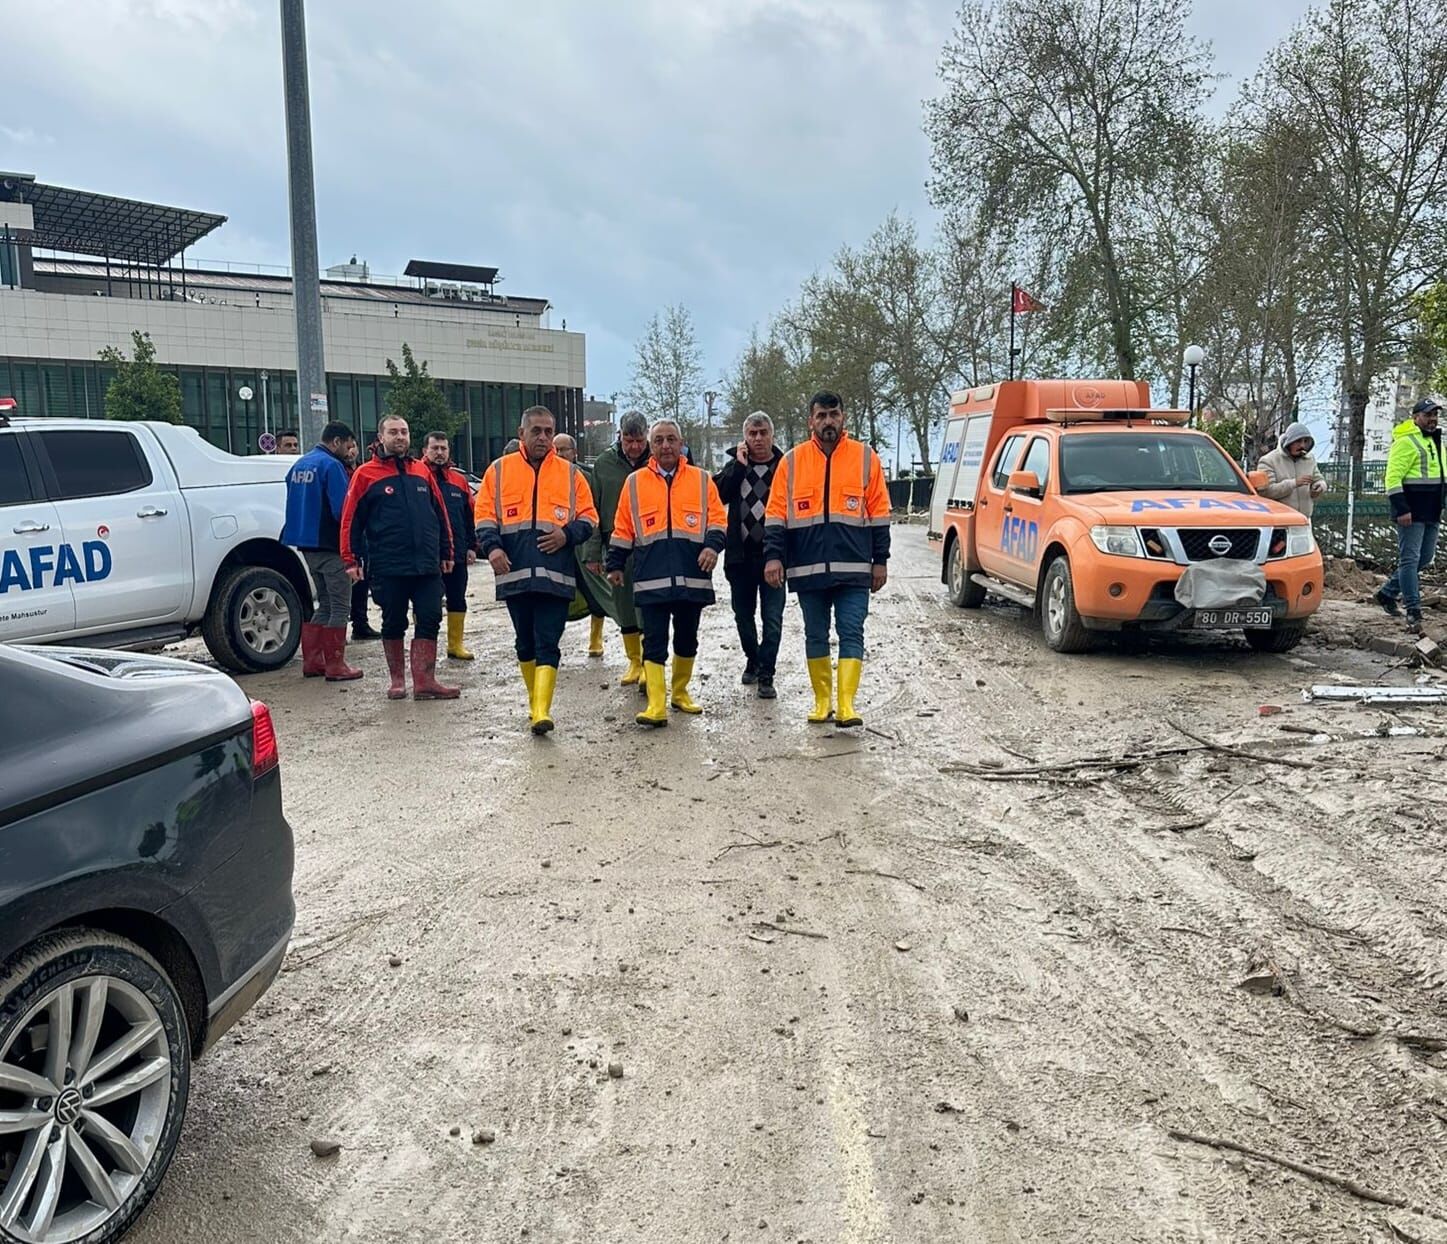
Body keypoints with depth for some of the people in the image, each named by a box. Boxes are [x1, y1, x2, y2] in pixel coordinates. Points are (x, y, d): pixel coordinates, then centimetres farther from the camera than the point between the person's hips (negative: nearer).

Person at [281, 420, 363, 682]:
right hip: (330, 546, -9)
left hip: (307, 545, 9)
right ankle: (335, 665, 0)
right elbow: (342, 510, -19)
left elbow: (296, 505, 20)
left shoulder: (299, 464, 14)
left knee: (325, 604, 17)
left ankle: (312, 661, 18)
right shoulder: (331, 465, -14)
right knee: (339, 606, -1)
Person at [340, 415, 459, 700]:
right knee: (393, 624, 7)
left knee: (430, 621, 0)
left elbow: (440, 514, 16)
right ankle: (397, 680, 19)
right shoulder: (366, 474, 0)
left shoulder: (422, 472, 11)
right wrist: (350, 560, -5)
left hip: (428, 566, 3)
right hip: (388, 567, -3)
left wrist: (446, 553, 15)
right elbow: (351, 520, -1)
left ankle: (425, 682, 4)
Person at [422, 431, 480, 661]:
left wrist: (471, 547, 8)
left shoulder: (460, 480, 10)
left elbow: (470, 516, 13)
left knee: (457, 599, 10)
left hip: (457, 553, 4)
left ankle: (455, 645, 20)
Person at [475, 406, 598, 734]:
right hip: (514, 572, 1)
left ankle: (541, 711, -13)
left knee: (548, 643, -8)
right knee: (525, 642, 12)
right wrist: (492, 547, -10)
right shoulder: (499, 470, 9)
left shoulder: (570, 473, 9)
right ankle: (534, 701, 27)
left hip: (556, 574, -1)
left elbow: (589, 517, 10)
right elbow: (484, 514, 6)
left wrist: (568, 534, -9)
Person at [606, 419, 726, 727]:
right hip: (651, 580, -1)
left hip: (693, 577, 1)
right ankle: (656, 706, -5)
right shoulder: (635, 482, 8)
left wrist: (712, 545, -12)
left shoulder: (702, 480, 8)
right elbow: (622, 529, 12)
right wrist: (615, 566, 13)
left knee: (687, 640, 12)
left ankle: (680, 693, 29)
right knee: (654, 642, -4)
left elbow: (718, 518, 6)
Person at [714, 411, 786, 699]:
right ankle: (753, 660, 34)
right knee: (743, 614, 14)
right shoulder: (736, 466, 10)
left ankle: (766, 675, 2)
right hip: (740, 554, 4)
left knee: (772, 618, -4)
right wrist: (740, 465, -11)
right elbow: (720, 495, -7)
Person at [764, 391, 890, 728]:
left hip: (854, 568, -1)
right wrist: (773, 555, -5)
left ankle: (846, 704, -7)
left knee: (851, 633, -6)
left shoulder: (865, 457, 4)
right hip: (807, 569, 2)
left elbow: (879, 513, 6)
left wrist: (880, 561, 3)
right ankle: (822, 701, 19)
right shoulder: (792, 461, 6)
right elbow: (776, 514, 5)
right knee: (816, 636, 9)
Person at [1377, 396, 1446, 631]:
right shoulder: (1406, 441, -10)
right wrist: (1401, 509, -22)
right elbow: (1393, 477, -16)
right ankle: (1413, 611, -7)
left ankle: (1388, 593, 25)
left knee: (1424, 559, 12)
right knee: (1410, 559, -7)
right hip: (1411, 513, -9)